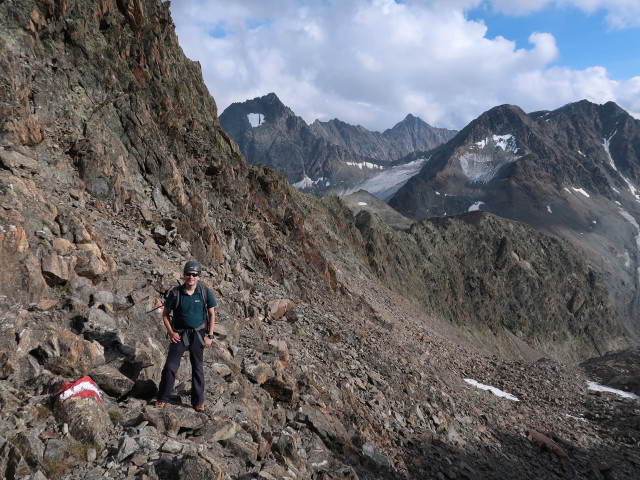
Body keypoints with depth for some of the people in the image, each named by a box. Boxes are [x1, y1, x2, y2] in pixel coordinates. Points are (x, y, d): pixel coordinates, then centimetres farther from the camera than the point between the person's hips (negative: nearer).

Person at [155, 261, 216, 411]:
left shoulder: (205, 292, -7)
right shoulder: (175, 293, -9)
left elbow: (212, 314, 1)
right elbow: (165, 314, 2)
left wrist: (210, 336, -4)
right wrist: (170, 332, -9)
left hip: (198, 335, 1)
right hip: (179, 334, 0)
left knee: (198, 368, 8)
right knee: (170, 366, -2)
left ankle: (198, 401, 20)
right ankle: (162, 398, 15)